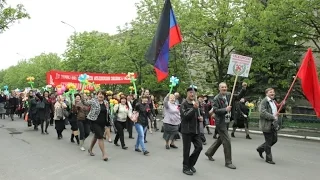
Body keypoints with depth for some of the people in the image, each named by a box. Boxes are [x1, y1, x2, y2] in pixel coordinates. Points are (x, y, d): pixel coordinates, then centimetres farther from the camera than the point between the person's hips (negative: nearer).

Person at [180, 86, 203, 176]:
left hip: (196, 130, 6)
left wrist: (200, 118, 4)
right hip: (187, 130, -6)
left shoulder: (196, 103, 13)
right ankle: (185, 167, 18)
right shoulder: (184, 104, -9)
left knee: (199, 146, 3)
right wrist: (194, 108, -28)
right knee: (186, 149, 2)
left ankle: (191, 164, 23)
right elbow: (185, 115, -22)